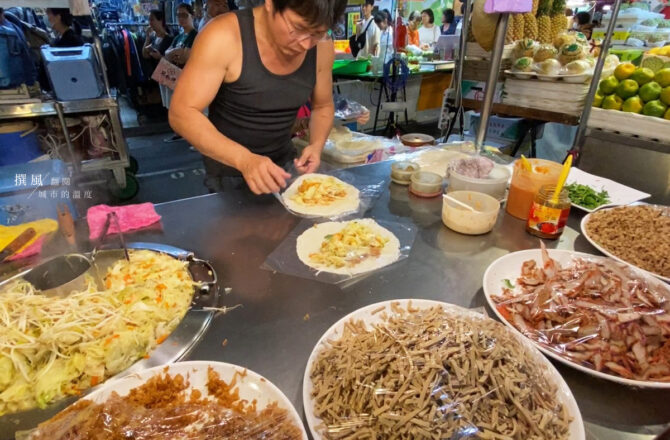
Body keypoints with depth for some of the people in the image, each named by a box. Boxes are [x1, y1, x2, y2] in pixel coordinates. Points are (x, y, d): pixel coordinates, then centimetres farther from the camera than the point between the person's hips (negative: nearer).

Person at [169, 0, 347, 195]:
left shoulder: (322, 48, -11)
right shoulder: (224, 36, -23)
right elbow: (182, 113, -24)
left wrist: (317, 145, -16)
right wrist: (244, 159, -38)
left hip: (284, 165, 4)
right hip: (228, 171, -3)